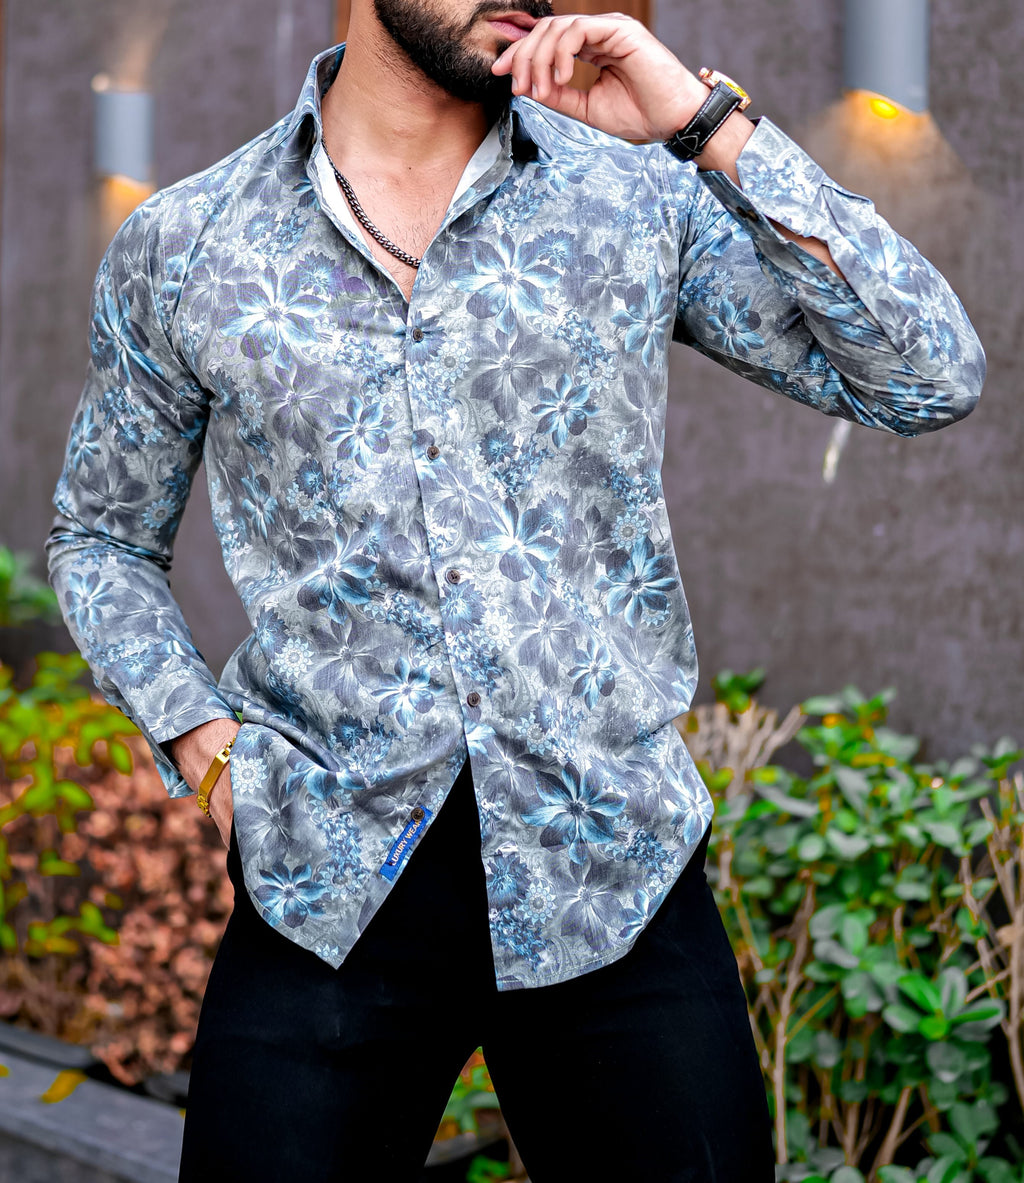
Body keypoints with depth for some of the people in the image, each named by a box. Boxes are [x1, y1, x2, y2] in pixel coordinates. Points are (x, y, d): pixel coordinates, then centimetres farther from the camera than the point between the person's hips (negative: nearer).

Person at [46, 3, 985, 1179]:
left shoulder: (644, 192, 2)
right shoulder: (178, 251, 4)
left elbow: (929, 379, -5)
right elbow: (101, 539, 16)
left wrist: (711, 125, -10)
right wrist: (204, 745, 1)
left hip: (618, 877, 1)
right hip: (330, 895, 0)